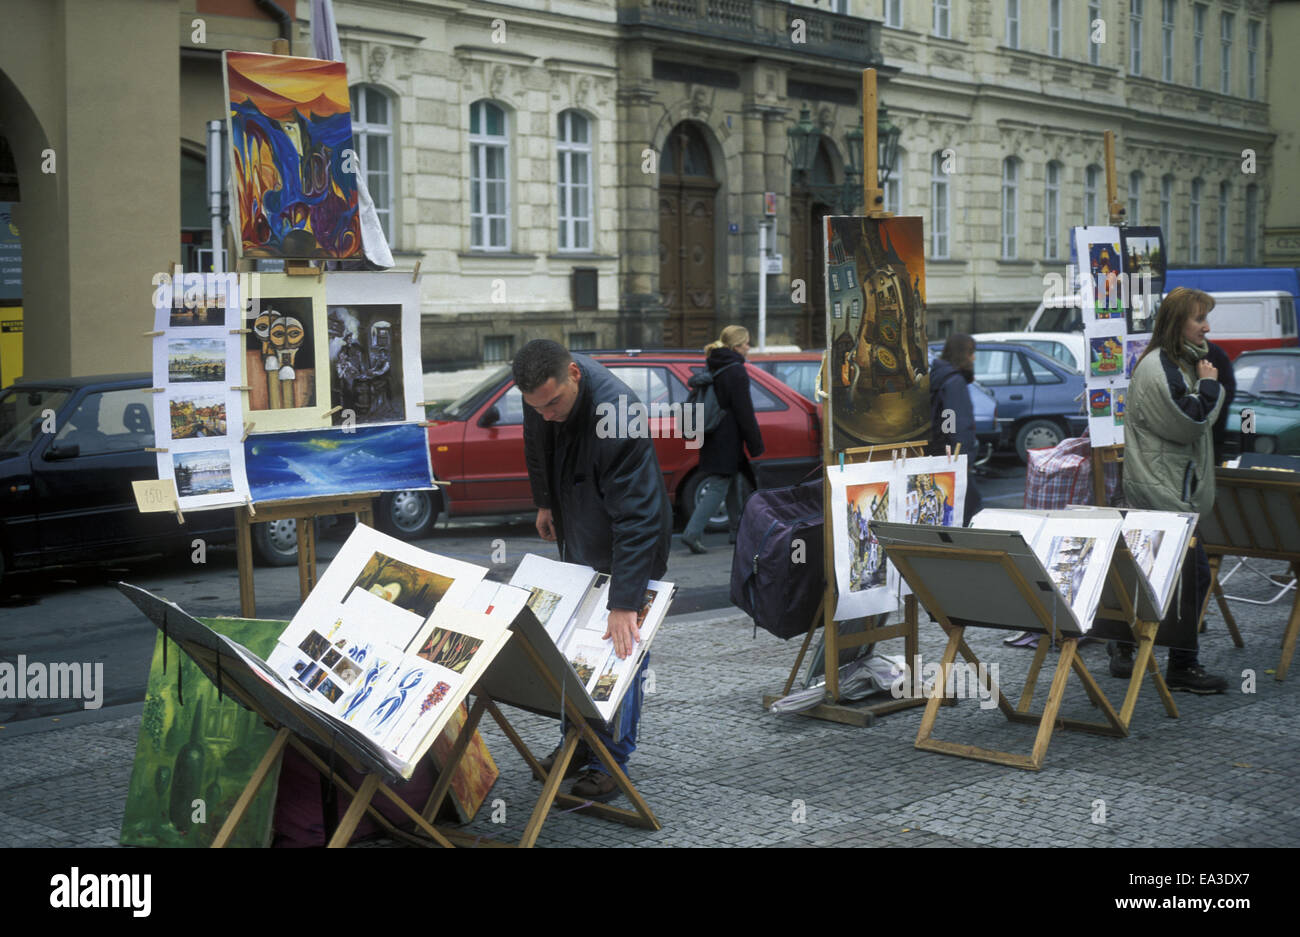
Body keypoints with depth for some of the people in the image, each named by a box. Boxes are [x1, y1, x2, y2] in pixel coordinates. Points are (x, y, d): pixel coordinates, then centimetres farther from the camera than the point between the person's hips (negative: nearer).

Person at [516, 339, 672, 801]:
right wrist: (544, 502, 16)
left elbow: (637, 518, -39)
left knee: (619, 650, -1)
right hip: (577, 540, 7)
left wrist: (624, 603, -42)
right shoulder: (542, 389, -16)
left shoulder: (617, 418, -38)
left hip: (625, 546, -7)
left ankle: (610, 759, 12)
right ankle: (578, 741, 30)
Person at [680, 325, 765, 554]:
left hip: (713, 439, 9)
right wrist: (756, 446, -11)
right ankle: (692, 532, -16)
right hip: (728, 440, -9)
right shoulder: (736, 371, -14)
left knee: (733, 483, 19)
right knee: (718, 487, -8)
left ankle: (737, 530, 27)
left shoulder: (713, 369, 12)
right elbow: (744, 412, -16)